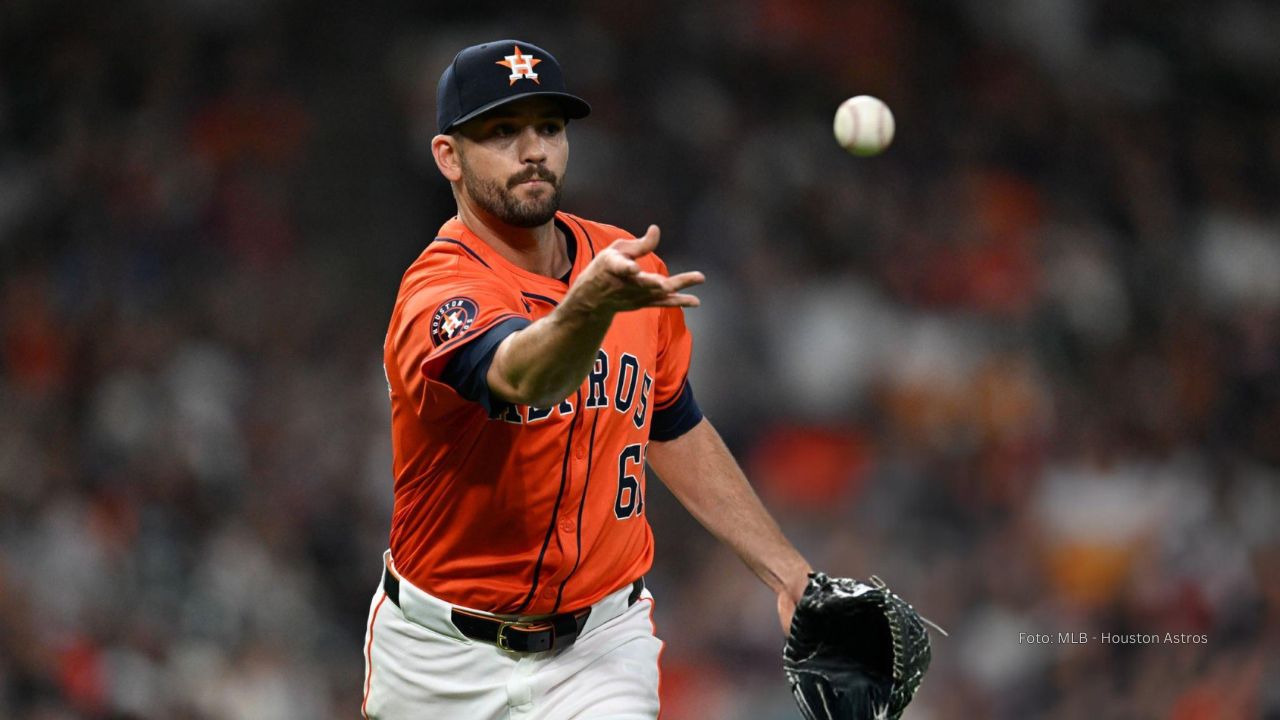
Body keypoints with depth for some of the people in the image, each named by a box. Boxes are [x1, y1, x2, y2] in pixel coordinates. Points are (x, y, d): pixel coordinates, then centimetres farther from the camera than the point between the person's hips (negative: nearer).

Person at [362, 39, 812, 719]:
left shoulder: (634, 266, 0)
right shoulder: (438, 293, -21)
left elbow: (675, 430, 14)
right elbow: (523, 378, -43)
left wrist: (787, 572, 10)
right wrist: (591, 305, -64)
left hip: (602, 643, 3)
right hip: (443, 660, -3)